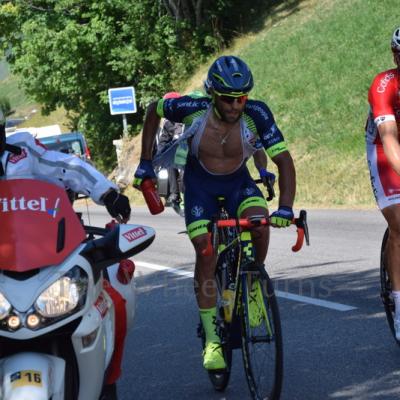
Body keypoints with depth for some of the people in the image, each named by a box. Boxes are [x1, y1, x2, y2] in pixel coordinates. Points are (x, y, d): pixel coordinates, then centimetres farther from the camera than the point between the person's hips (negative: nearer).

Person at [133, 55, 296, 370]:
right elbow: (154, 110, -7)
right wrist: (145, 163, -4)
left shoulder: (256, 114, -28)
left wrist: (285, 208, -39)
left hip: (238, 181, 1)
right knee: (206, 251, -15)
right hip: (200, 183, -1)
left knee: (259, 222, -29)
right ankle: (211, 338, -6)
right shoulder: (194, 109, -28)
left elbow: (284, 161, -27)